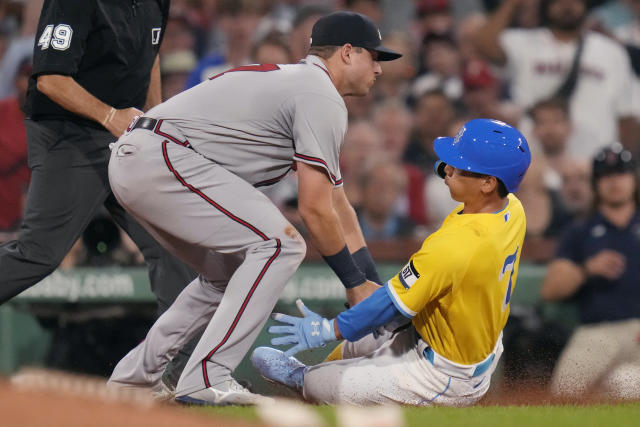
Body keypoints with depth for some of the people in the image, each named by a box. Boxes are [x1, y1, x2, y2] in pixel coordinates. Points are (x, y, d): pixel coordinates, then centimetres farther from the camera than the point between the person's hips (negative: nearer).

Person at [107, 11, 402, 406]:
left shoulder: (295, 81, 27)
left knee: (230, 272, 22)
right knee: (279, 244, -12)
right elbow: (315, 209, -10)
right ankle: (206, 380, -16)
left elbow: (339, 207, 28)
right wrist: (355, 284, 0)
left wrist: (377, 290, 25)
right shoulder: (322, 99, -5)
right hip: (161, 161, -11)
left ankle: (137, 373, 22)